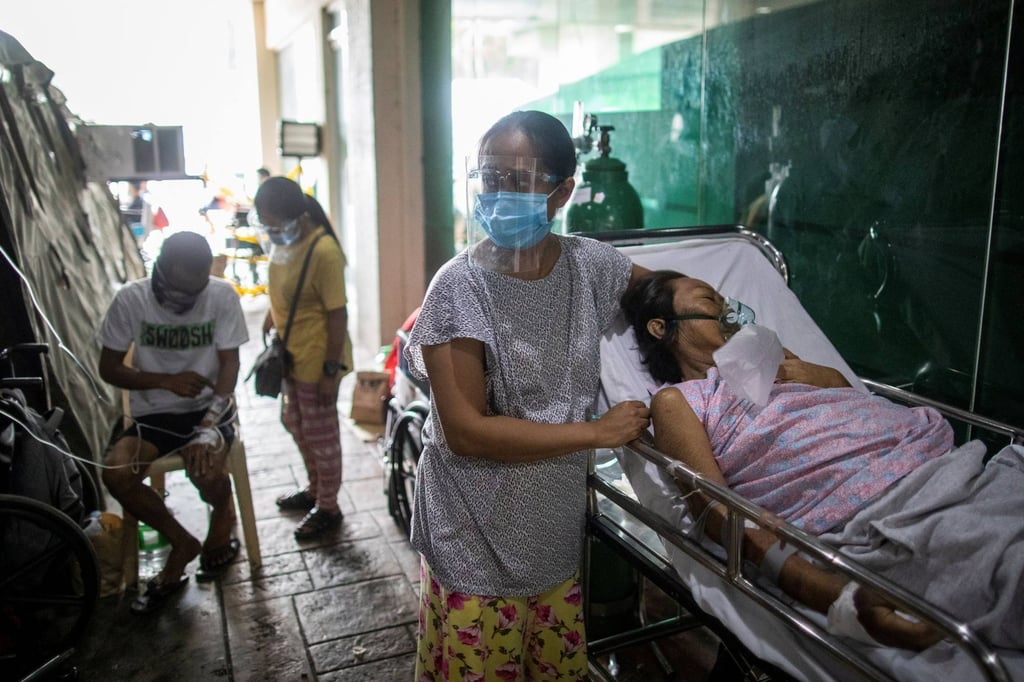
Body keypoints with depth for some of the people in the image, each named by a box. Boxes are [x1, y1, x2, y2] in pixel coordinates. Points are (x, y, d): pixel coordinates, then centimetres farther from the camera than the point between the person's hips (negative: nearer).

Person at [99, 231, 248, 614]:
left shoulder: (222, 296, -12)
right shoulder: (130, 299, -9)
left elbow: (229, 363, -12)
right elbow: (108, 369, -3)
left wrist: (211, 422, -26)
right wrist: (167, 381, -19)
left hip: (208, 407, -2)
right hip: (153, 413, 2)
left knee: (207, 471, -30)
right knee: (116, 474, -24)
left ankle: (223, 514, 10)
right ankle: (182, 543, 2)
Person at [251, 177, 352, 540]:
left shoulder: (323, 252, -26)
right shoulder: (284, 240, -1)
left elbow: (337, 314, -23)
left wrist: (331, 370, -21)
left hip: (316, 360, -9)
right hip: (291, 354, 9)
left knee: (320, 435, 6)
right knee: (295, 424, 23)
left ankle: (328, 508, 25)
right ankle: (314, 489, 43)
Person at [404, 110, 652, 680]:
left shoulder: (590, 264, -4)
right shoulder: (460, 287, -17)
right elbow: (465, 431, -21)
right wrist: (596, 431, -18)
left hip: (557, 527, 4)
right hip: (477, 540, -4)